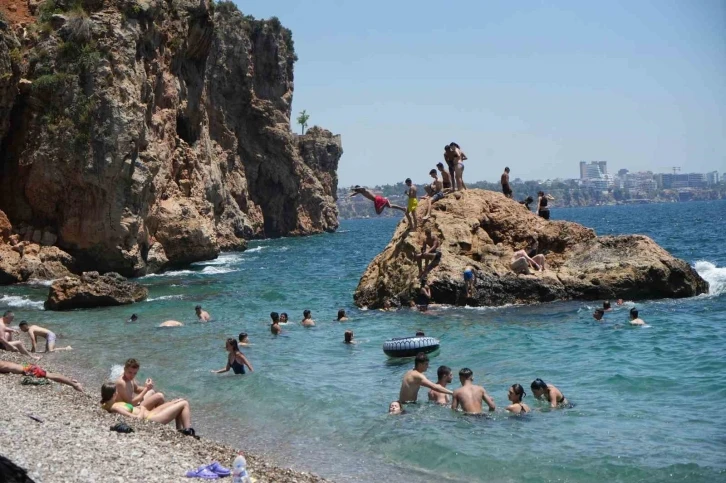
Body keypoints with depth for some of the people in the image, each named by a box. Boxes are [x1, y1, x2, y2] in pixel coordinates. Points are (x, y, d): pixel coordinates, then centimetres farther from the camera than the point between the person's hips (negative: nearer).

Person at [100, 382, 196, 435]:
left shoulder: (107, 405, -1)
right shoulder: (115, 408, -27)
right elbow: (138, 418, -30)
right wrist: (142, 408, -9)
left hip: (149, 413, 11)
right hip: (151, 419, -11)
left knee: (179, 401, 17)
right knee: (184, 404, -5)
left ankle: (180, 431, 18)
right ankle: (188, 433, -2)